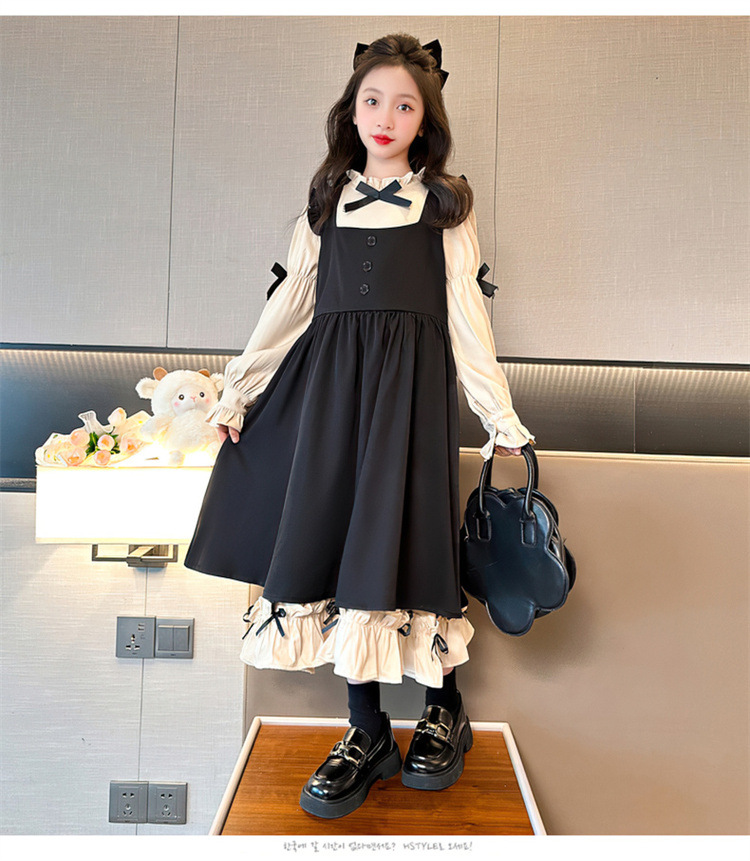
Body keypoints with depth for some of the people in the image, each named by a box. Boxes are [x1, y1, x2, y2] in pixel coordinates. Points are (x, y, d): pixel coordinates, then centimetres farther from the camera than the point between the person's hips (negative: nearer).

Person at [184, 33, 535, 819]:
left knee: (401, 532, -8)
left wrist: (500, 417, 1)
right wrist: (237, 392, 10)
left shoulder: (444, 202, 10)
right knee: (329, 533, -2)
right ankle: (367, 731, 11)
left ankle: (445, 710, 17)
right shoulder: (326, 200, 17)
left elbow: (465, 313, 5)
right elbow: (290, 303, 14)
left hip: (412, 378, -3)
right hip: (330, 375, 3)